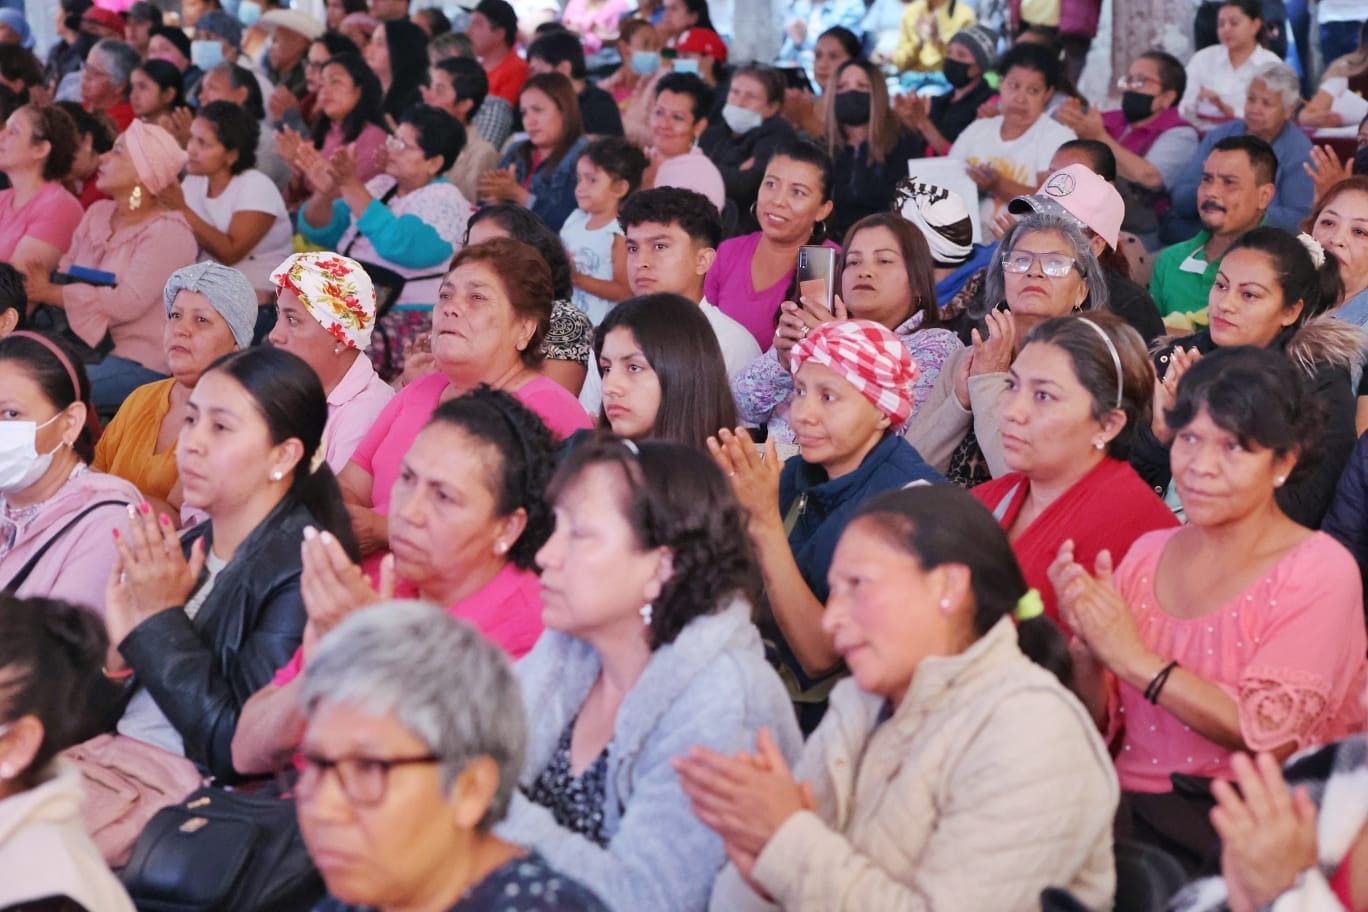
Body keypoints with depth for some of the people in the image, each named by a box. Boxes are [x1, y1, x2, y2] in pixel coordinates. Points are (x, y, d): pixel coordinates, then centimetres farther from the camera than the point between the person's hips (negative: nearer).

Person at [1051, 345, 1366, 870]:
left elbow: (1267, 736, -15)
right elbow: (1099, 727, 12)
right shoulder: (1149, 553, 12)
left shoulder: (1320, 573, -5)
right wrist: (1086, 648, -9)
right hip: (1129, 804, 5)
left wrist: (1135, 658, -17)